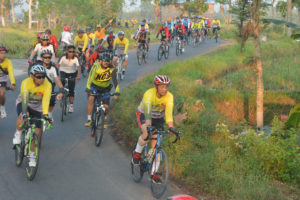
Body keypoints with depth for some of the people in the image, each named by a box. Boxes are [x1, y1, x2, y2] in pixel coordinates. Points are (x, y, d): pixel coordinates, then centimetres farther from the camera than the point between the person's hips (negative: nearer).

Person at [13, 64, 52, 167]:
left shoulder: (47, 85, -26)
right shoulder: (26, 82, -30)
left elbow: (46, 100, -36)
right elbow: (24, 99, -40)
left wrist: (45, 114, -50)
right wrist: (24, 113, -53)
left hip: (37, 107, 2)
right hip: (23, 103, -2)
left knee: (37, 132, -7)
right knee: (23, 116, -37)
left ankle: (32, 155, 11)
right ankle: (18, 134, -8)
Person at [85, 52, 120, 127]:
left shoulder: (111, 69, -21)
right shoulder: (96, 65, -22)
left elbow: (114, 80, -30)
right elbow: (91, 76, -32)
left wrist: (117, 91, -44)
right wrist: (88, 87, -46)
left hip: (105, 88, 1)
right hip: (95, 86, 0)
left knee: (106, 107, -7)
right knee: (91, 99, -27)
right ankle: (89, 120, -17)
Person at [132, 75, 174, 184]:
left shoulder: (169, 97, -24)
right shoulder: (149, 94, -32)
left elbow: (169, 112, -36)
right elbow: (147, 109, -46)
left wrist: (171, 127, -53)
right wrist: (148, 124, -63)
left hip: (158, 118, 3)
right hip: (143, 115, -3)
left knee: (156, 143, -9)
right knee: (146, 135, -31)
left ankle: (154, 173, -2)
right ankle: (137, 152, 0)